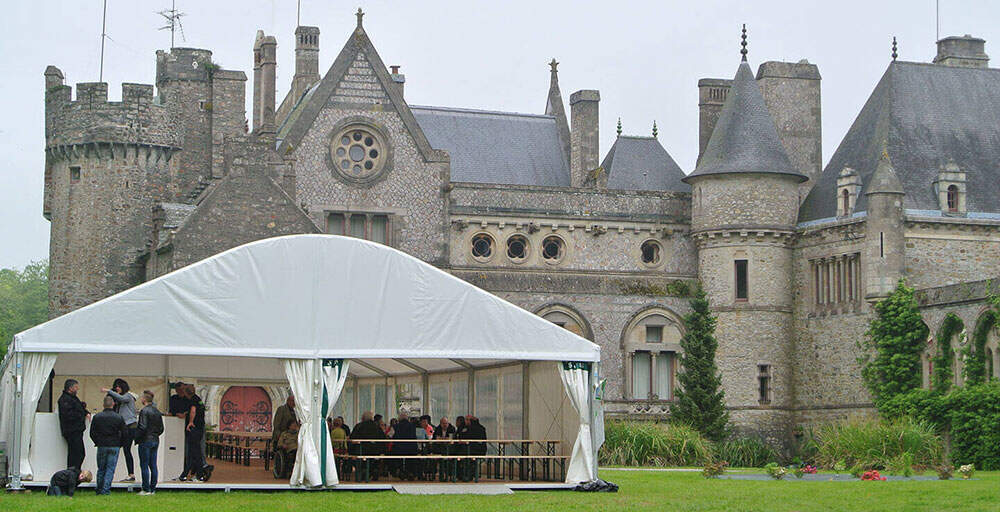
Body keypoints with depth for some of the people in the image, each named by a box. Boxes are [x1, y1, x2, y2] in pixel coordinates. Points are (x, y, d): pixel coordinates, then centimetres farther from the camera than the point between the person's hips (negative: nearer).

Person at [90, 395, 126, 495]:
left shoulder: (97, 417, -1)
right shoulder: (119, 417, -3)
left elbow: (92, 433, 3)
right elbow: (124, 434, -1)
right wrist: (119, 444, 13)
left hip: (101, 446, 1)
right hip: (114, 446, -1)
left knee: (101, 469, 11)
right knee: (110, 468, 2)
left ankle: (99, 490, 15)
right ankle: (106, 489, -5)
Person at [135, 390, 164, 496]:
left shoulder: (144, 411, -13)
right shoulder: (157, 412, 12)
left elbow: (142, 427, -19)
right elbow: (161, 428, 14)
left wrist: (136, 437, -7)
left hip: (145, 441, -8)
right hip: (156, 440, 8)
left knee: (144, 466, -4)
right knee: (153, 466, 9)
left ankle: (146, 489, -5)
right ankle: (152, 489, 11)